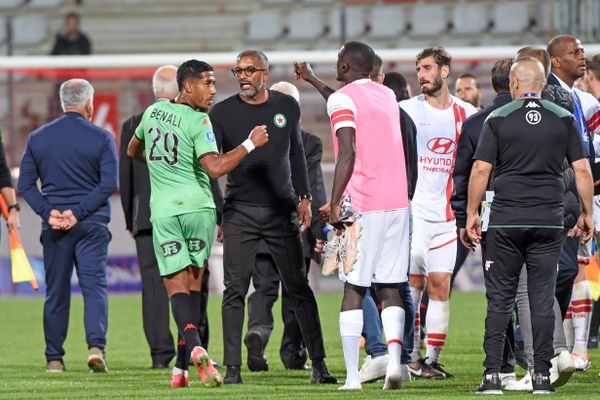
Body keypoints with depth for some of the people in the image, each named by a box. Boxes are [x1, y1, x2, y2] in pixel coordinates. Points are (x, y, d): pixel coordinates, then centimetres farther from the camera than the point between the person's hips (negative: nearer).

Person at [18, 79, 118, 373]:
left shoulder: (38, 138, 6)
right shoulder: (101, 138, -2)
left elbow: (25, 184, 1)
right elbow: (109, 185, -10)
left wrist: (48, 211, -6)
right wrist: (79, 212, -11)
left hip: (53, 226, 2)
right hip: (92, 225, -2)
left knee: (55, 292, 9)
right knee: (95, 286, -2)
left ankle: (54, 358, 12)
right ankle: (96, 346, -20)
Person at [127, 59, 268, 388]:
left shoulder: (153, 111, 9)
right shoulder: (198, 121, -8)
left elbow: (133, 151, 27)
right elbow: (215, 167, -20)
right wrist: (250, 144, -11)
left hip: (164, 211, 3)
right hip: (198, 207, -3)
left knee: (177, 285, -3)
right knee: (193, 285, 8)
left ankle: (194, 347, -29)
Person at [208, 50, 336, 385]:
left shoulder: (286, 107, 7)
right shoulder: (223, 112, -1)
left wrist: (304, 198, 14)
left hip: (282, 209, 1)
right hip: (239, 211, -1)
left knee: (299, 288, 2)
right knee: (235, 290, -6)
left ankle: (319, 362, 7)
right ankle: (233, 367, -3)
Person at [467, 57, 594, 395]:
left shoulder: (498, 119, -1)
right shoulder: (564, 119, 3)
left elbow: (481, 169, -4)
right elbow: (582, 169, 2)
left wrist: (472, 213, 4)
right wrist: (588, 213, 11)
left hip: (506, 222, -1)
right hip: (549, 221, 1)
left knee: (500, 300, 4)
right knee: (543, 299, 4)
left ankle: (493, 374, -2)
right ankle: (543, 376, 2)